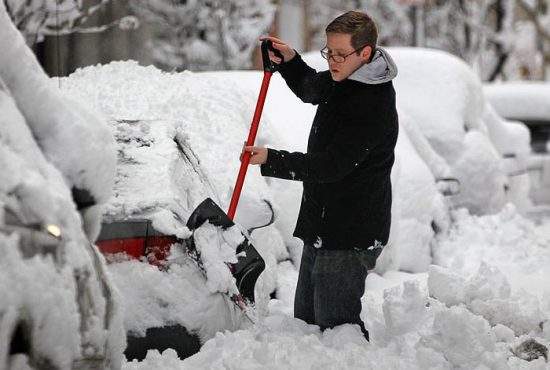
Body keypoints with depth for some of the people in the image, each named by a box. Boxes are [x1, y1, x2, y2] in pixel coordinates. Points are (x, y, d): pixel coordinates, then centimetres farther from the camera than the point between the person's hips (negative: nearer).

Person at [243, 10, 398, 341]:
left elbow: (329, 166, -24)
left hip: (350, 236, -10)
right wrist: (289, 60, 12)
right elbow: (311, 88, 31)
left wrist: (271, 159, -19)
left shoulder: (373, 106, -22)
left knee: (335, 323, -7)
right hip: (322, 227, 10)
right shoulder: (344, 79, 8)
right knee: (306, 318, 17)